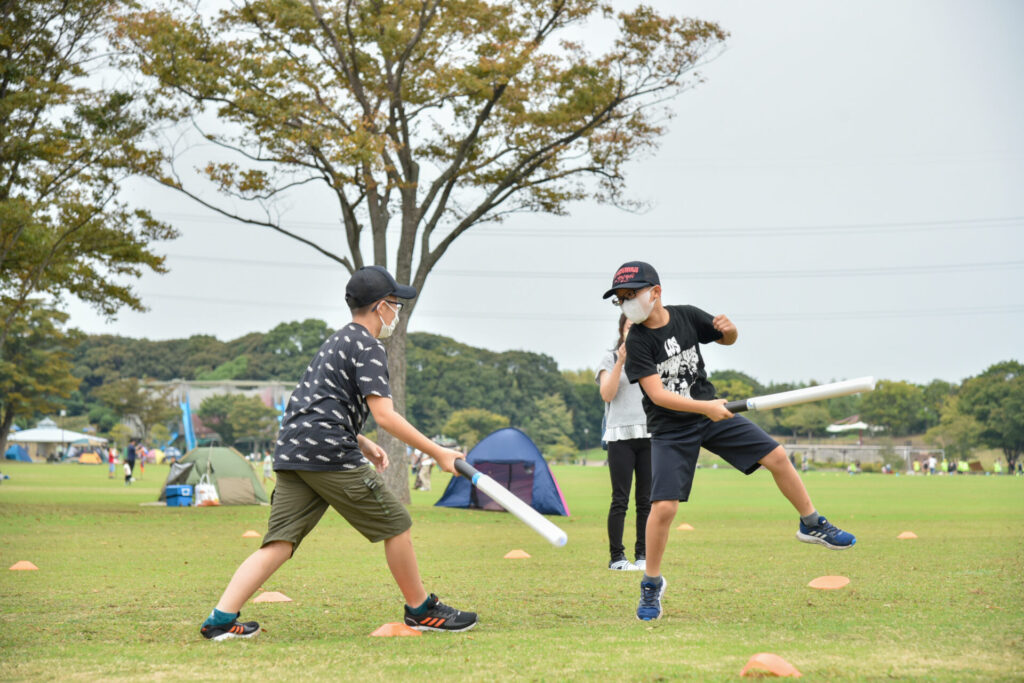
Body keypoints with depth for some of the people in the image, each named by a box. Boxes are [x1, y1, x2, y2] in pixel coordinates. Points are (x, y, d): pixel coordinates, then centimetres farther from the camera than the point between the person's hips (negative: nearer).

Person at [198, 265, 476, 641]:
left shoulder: (335, 342, 26)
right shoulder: (368, 347, -3)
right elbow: (384, 415, -13)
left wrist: (364, 446, 27)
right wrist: (437, 452, -11)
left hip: (290, 452, 9)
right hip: (329, 454, -9)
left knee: (280, 542, 1)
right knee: (395, 523, 4)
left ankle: (221, 618, -10)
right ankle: (420, 610, 14)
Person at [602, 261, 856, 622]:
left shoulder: (687, 316, -5)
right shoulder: (636, 342, -15)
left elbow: (727, 339, 12)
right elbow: (657, 394, -24)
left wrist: (728, 329, -13)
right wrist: (705, 407, -34)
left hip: (712, 415, 3)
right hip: (670, 430, -3)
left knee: (777, 456, -4)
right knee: (664, 506, -14)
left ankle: (811, 524, 17)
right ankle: (652, 583, 6)